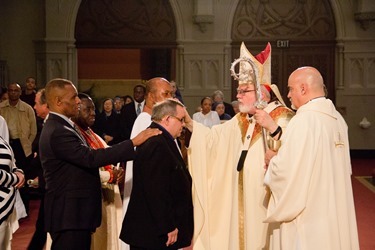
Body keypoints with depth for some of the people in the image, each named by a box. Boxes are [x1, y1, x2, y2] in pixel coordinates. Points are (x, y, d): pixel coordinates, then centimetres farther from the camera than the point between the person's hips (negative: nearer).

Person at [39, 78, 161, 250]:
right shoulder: (58, 132, -21)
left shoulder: (59, 126, 13)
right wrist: (133, 143, -28)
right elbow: (90, 158, -29)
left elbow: (85, 159, 17)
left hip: (71, 212, 10)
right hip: (69, 215, -10)